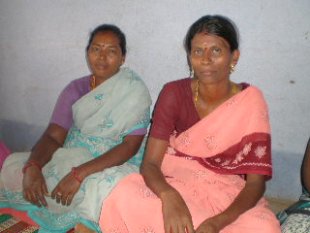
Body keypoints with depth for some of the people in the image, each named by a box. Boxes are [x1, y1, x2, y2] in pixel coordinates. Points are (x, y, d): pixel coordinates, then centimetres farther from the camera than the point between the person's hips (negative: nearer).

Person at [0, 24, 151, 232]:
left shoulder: (134, 90, -9)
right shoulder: (75, 89, 5)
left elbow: (131, 145, -17)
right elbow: (53, 136, -2)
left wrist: (79, 174, -27)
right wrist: (33, 167, -24)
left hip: (114, 166, -4)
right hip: (70, 160, 5)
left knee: (106, 188, -38)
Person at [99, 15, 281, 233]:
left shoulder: (250, 101, -10)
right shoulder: (173, 93, -9)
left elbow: (256, 182, -12)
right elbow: (150, 163, -14)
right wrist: (169, 196, -37)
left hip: (227, 194, 0)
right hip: (175, 186, 1)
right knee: (125, 195, -30)